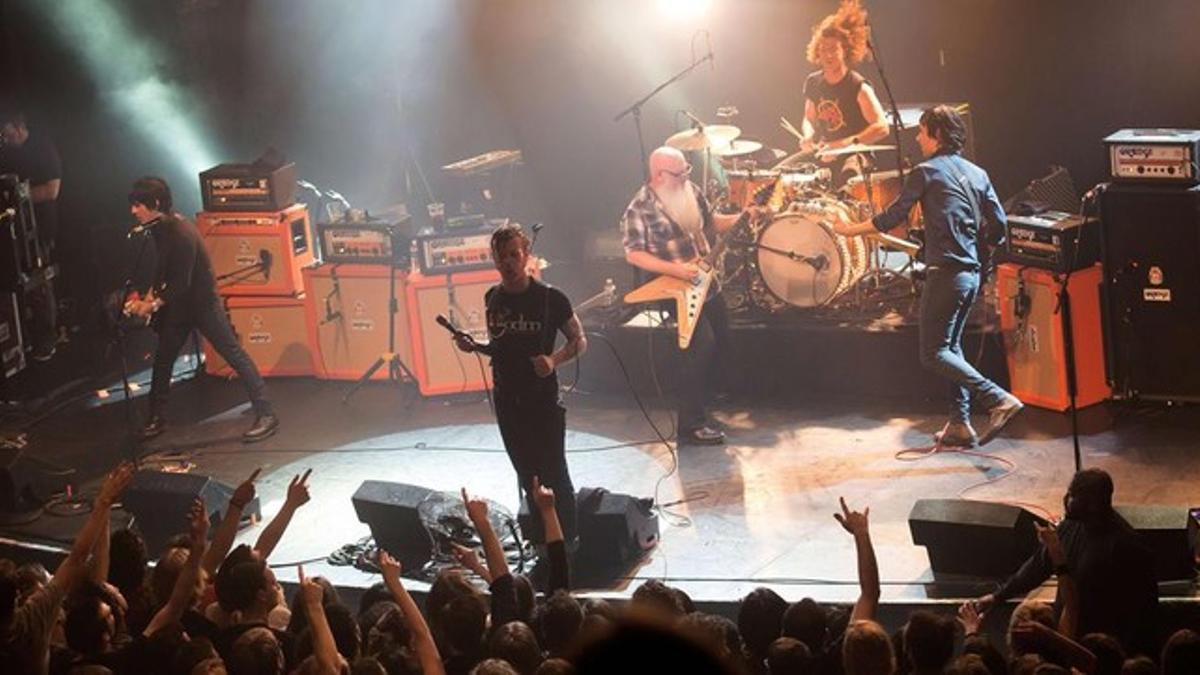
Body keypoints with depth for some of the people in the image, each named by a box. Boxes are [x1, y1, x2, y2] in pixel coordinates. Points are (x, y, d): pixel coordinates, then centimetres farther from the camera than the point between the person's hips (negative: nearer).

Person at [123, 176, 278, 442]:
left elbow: (181, 282, -24)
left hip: (202, 301, -9)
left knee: (233, 354, -6)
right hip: (177, 304, 9)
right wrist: (149, 296, 4)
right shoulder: (159, 228, 1)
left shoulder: (181, 233, -26)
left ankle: (265, 414, -7)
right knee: (162, 358, 12)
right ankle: (157, 418, 24)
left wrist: (153, 304, -18)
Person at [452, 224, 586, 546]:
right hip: (507, 400, 5)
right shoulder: (493, 298, 5)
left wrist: (553, 360, -22)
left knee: (553, 474, -3)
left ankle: (566, 544, 6)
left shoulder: (550, 298, -11)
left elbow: (579, 341, -4)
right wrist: (474, 347, -2)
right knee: (528, 476, 14)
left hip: (543, 401, -5)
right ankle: (541, 542, 24)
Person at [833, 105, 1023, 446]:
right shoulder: (977, 173, 13)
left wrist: (851, 229, 7)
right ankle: (959, 425, 13)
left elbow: (893, 217, -6)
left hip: (946, 273, -8)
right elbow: (998, 223, 9)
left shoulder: (926, 172, -6)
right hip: (972, 273, 8)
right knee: (951, 347, 17)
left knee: (933, 354, -5)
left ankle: (998, 399, -17)